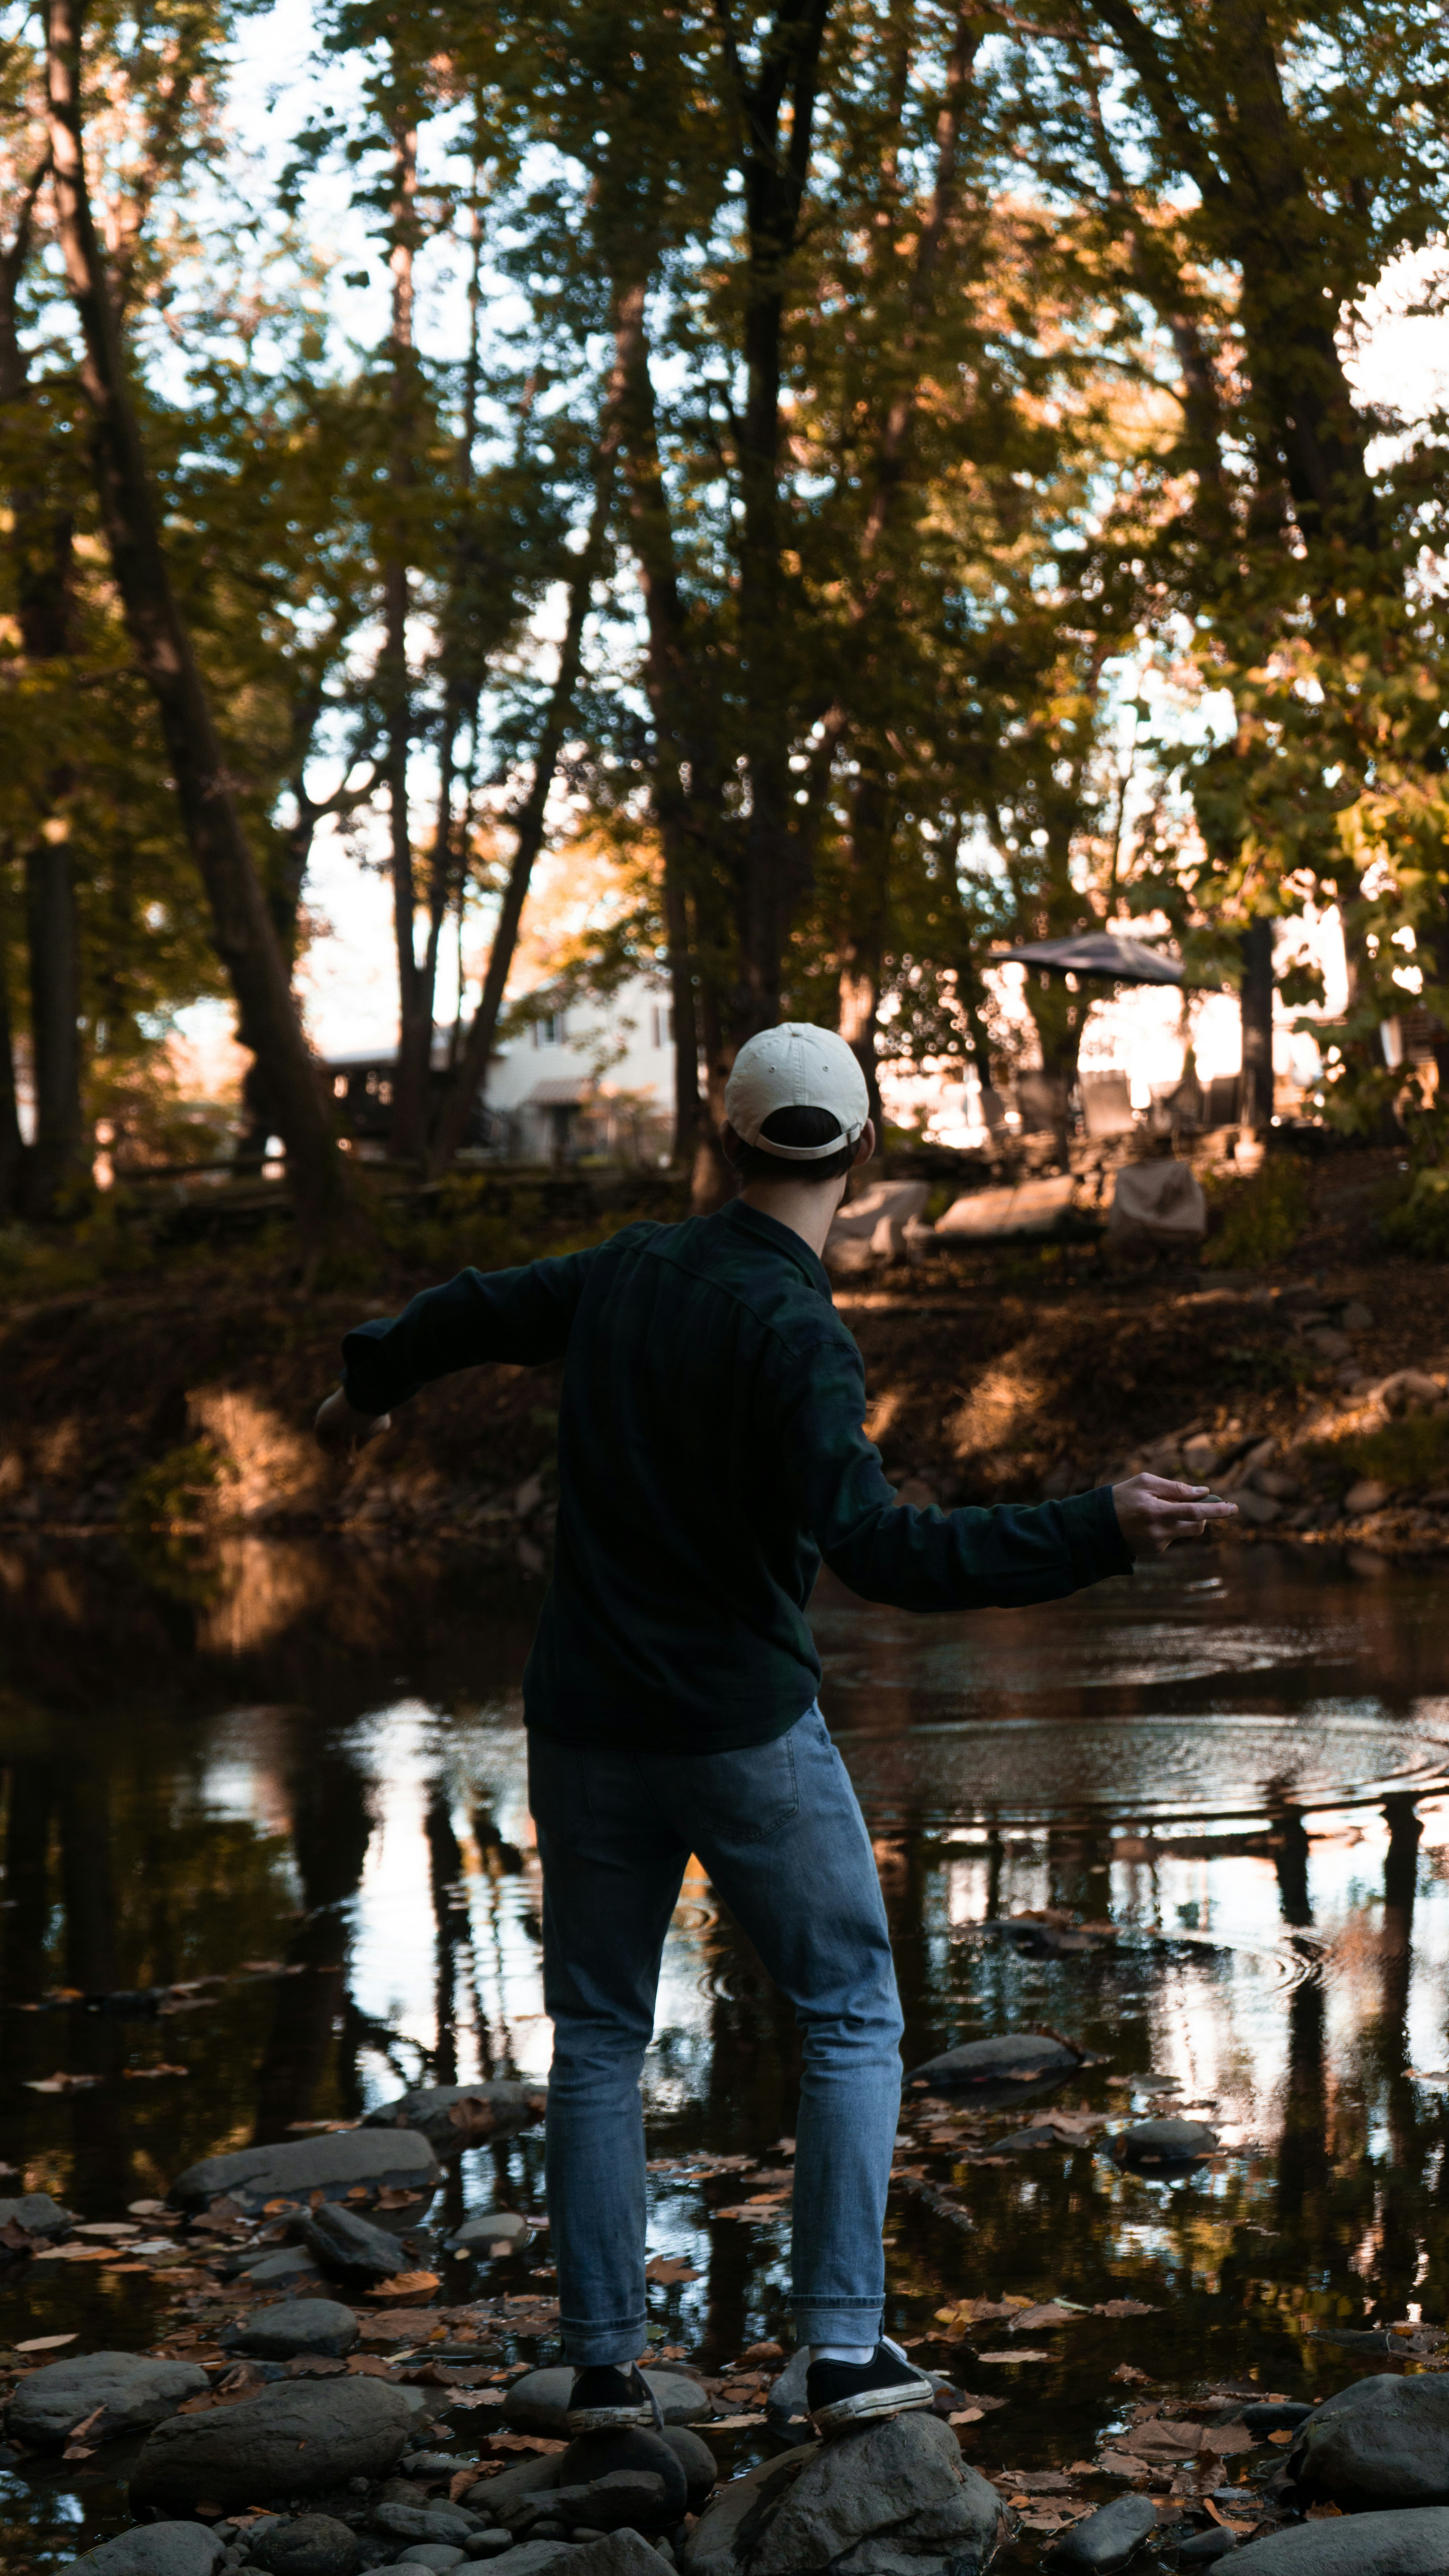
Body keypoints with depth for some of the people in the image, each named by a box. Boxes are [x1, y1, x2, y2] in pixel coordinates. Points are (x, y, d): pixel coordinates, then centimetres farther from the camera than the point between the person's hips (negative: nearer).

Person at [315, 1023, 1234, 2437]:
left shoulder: (627, 1272, 3)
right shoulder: (794, 1332, -17)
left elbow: (468, 1310, 21)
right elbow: (875, 1543, -27)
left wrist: (367, 1386, 43)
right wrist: (1099, 1531, -28)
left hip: (587, 1732, 5)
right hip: (746, 1734, -5)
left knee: (598, 2040, 15)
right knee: (851, 2017, 8)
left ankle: (601, 2362, 14)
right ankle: (846, 2347, 2)